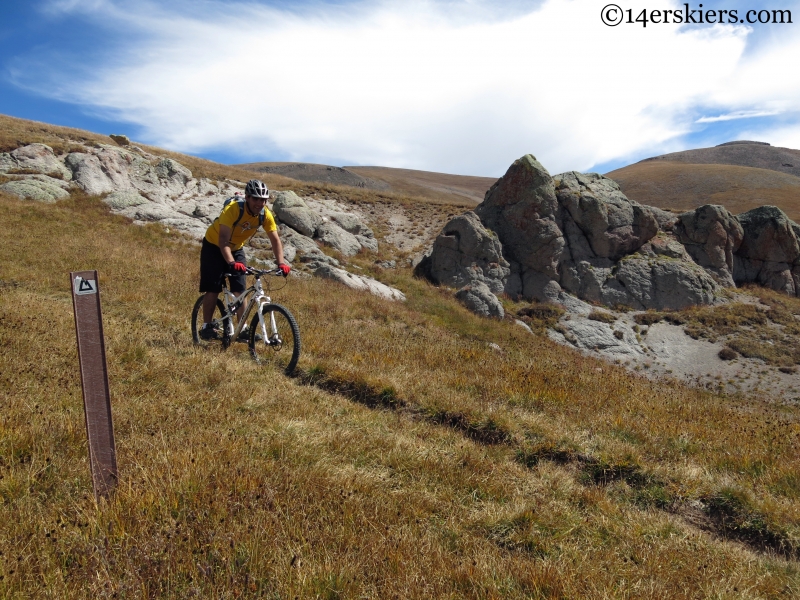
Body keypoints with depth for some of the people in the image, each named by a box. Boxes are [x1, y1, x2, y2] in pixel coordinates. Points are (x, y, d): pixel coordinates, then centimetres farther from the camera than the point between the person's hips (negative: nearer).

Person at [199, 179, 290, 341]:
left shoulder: (265, 215, -20)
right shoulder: (233, 209, -34)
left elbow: (275, 240, -18)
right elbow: (223, 240, -40)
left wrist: (281, 263, -33)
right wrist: (232, 263, -54)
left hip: (236, 248, 4)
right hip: (214, 246, -4)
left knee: (240, 289, -3)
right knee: (213, 289, -8)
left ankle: (243, 329, 3)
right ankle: (206, 327, 3)